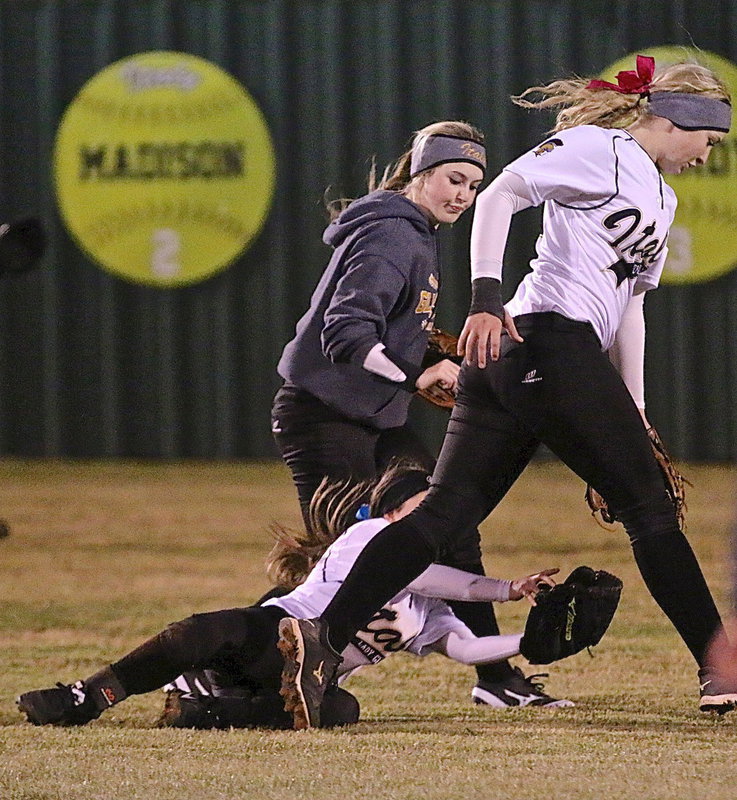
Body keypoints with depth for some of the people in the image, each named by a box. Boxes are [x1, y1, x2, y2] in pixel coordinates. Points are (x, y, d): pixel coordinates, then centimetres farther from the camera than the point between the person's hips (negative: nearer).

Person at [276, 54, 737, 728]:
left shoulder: (661, 195, 27)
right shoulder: (598, 147, -1)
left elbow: (630, 300, 30)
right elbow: (500, 195, -10)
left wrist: (635, 411, 25)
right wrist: (486, 296, -22)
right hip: (553, 343, -9)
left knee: (444, 514, -2)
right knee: (649, 507, -4)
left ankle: (324, 637, -13)